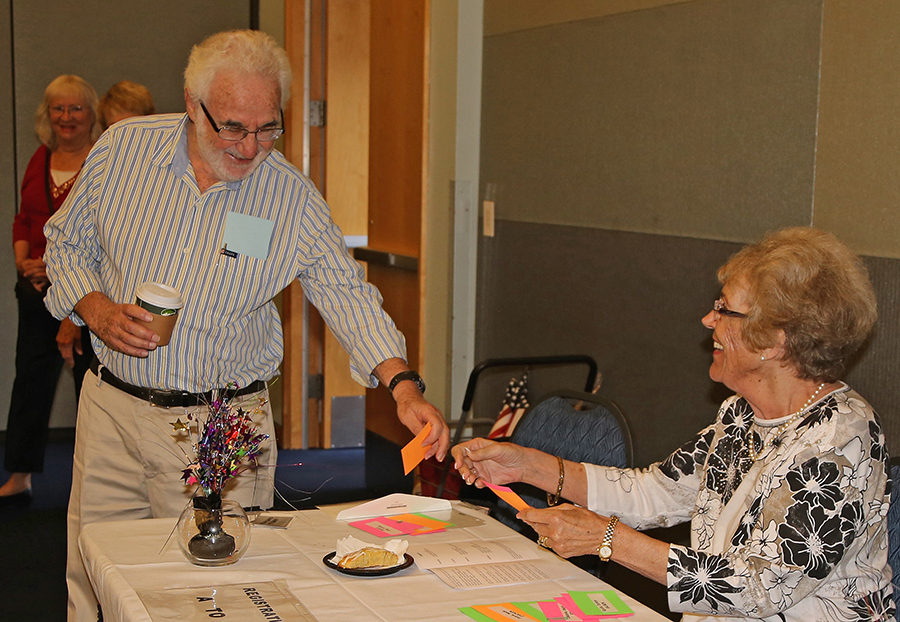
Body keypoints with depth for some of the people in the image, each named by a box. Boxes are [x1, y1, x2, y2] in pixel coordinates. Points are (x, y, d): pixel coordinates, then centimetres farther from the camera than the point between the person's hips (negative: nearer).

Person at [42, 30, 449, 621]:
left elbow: (347, 292, -7)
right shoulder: (123, 149, -3)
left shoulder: (293, 196, -7)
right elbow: (68, 240, 9)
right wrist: (95, 307, -10)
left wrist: (403, 384, -21)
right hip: (113, 407, 2)